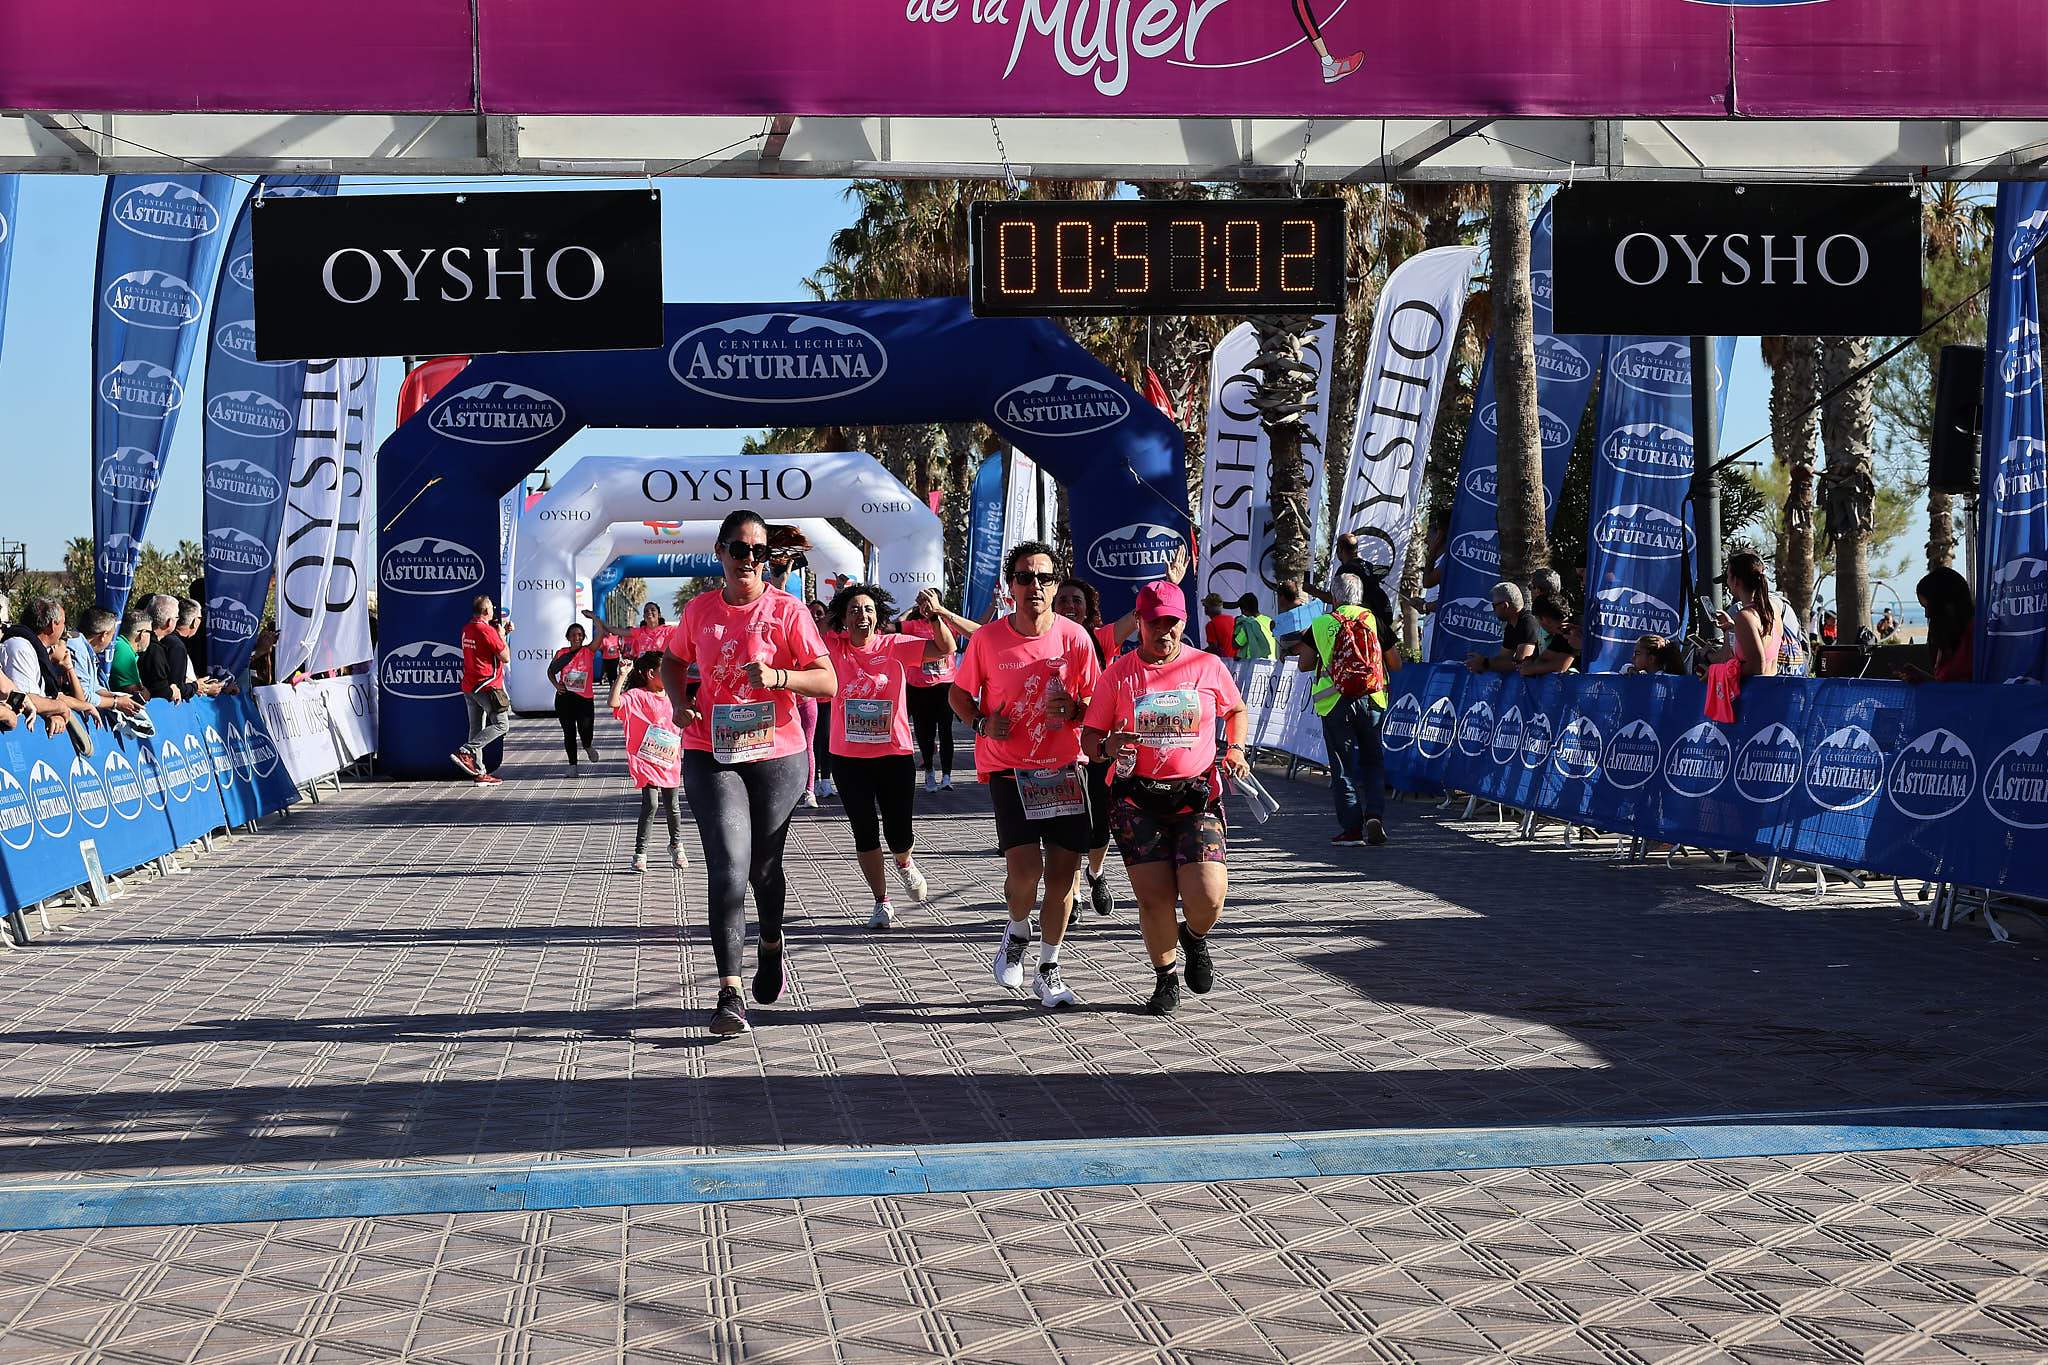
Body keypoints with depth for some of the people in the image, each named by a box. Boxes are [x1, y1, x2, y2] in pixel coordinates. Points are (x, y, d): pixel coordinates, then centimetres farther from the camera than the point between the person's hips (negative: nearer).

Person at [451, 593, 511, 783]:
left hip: (469, 687, 9)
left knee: (477, 728, 9)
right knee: (501, 725, -3)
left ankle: (479, 773, 8)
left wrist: (501, 632, 21)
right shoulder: (488, 631, -15)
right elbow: (506, 657, -11)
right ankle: (465, 752, -16)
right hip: (487, 686, -9)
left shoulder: (466, 630, 11)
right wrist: (502, 635, 1)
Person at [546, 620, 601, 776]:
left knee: (586, 734, -6)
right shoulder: (561, 653, 4)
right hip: (565, 698, 2)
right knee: (569, 733, 4)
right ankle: (573, 765, 14)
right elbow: (551, 671, 17)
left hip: (585, 698, -2)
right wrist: (556, 684, 0)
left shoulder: (588, 651, -1)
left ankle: (588, 747, 30)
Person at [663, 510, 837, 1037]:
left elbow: (828, 681, -8)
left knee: (764, 865, 14)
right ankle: (729, 994, -16)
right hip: (710, 756, 1)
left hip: (776, 756, -1)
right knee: (728, 868, -14)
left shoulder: (786, 610, -4)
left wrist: (777, 677, -25)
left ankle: (772, 944, 46)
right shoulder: (699, 609, 5)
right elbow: (674, 660, 24)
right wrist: (679, 701, 4)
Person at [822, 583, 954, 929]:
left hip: (895, 754, -1)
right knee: (865, 833, 5)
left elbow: (945, 648, -13)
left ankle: (904, 863, 39)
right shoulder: (835, 646, -1)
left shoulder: (895, 646, -4)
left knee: (899, 834, 1)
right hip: (849, 758, 1)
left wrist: (935, 614, -28)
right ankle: (882, 903, 20)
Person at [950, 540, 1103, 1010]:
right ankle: (1017, 932, 17)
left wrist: (1072, 710, -17)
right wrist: (981, 722, -11)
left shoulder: (1075, 637, -4)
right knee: (1024, 866, -16)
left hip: (1064, 767, 2)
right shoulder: (988, 638, -5)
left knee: (1063, 869, 2)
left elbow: (1095, 701, 5)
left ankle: (1048, 969, 19)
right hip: (1009, 767, -2)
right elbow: (960, 693, 8)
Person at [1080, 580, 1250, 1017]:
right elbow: (1088, 738, 7)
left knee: (1207, 897, -13)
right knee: (1154, 898, -7)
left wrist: (1235, 750, 6)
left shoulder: (1208, 666, 5)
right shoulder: (1119, 674, 3)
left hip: (1196, 796, 0)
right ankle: (1166, 977, 18)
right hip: (1137, 800, 0)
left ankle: (1195, 938, 24)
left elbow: (1237, 710, 23)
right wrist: (1107, 747, -15)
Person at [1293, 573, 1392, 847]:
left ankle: (1351, 829, 3)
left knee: (1343, 766, 5)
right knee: (1373, 762, 14)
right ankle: (1375, 815, -4)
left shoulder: (1320, 624, 1)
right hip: (1372, 701, 1)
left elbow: (1303, 665, 5)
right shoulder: (1375, 621, 3)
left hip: (1334, 703, -1)